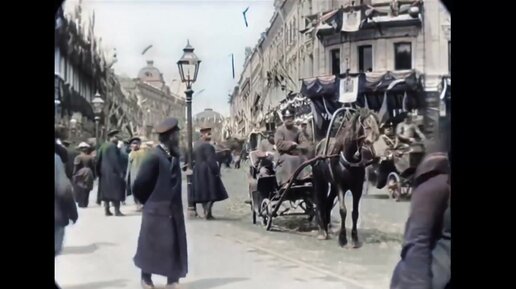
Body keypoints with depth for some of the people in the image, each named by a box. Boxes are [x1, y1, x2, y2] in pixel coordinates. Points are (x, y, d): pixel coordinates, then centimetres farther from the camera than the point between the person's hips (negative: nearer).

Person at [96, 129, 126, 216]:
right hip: (113, 172, -8)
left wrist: (99, 172, 20)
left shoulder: (103, 147, 13)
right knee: (115, 191, -5)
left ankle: (107, 210, 11)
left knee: (106, 191, 10)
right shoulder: (113, 146, -13)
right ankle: (117, 211, -7)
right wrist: (120, 172, -16)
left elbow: (98, 160, 15)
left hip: (104, 172, 8)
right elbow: (116, 160, -18)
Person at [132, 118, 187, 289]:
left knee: (175, 246, 11)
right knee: (152, 247, 7)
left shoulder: (173, 155, 6)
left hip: (173, 211, 7)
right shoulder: (154, 156, -18)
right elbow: (139, 186, -15)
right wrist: (150, 203, 0)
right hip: (157, 211, -7)